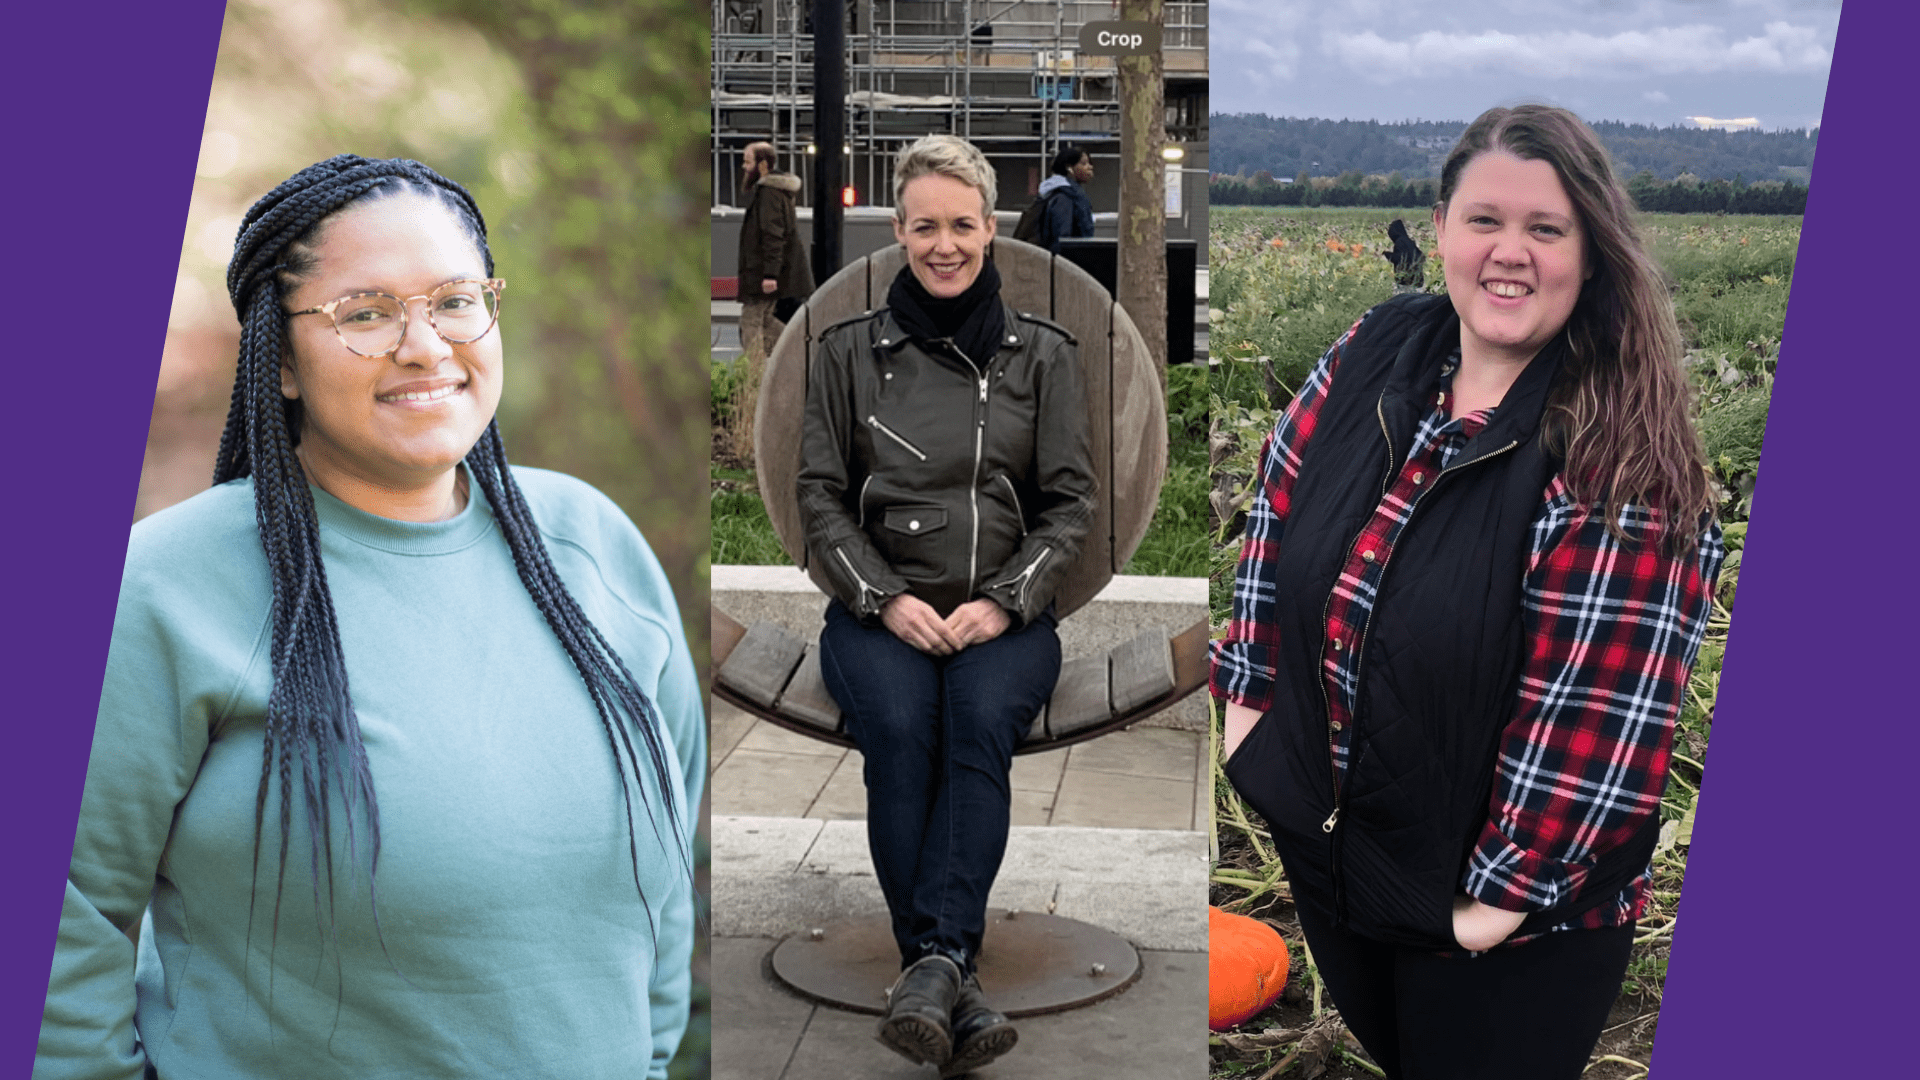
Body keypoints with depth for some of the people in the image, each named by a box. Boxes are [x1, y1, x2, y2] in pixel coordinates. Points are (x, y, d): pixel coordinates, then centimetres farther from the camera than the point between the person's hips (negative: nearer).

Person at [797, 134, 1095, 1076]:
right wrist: (886, 598, -9)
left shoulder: (1042, 353, 10)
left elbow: (1071, 501, 7)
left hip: (1005, 612, 0)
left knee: (980, 719, -33)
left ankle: (933, 961, -38)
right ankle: (953, 983, -33)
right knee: (899, 727, -31)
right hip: (878, 606, 0)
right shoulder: (850, 351, 10)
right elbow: (821, 495, 7)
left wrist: (1003, 601, -9)